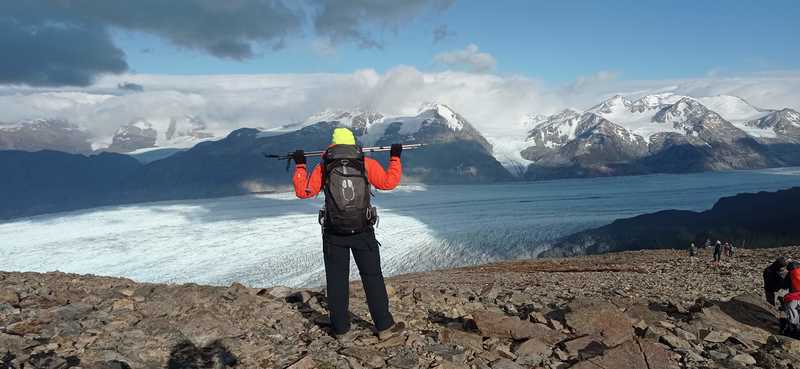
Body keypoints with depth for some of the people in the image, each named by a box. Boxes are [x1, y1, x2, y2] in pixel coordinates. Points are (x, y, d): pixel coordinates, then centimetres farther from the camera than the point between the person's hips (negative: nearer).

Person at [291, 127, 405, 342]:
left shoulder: (323, 167, 2)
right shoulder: (367, 164, 0)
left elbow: (303, 191, 6)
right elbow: (389, 182, 5)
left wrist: (300, 165, 19)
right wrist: (395, 157, 19)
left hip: (334, 234, 0)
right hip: (363, 232, 0)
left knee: (337, 281, 10)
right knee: (372, 278, 9)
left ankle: (342, 331, 15)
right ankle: (385, 327, 15)